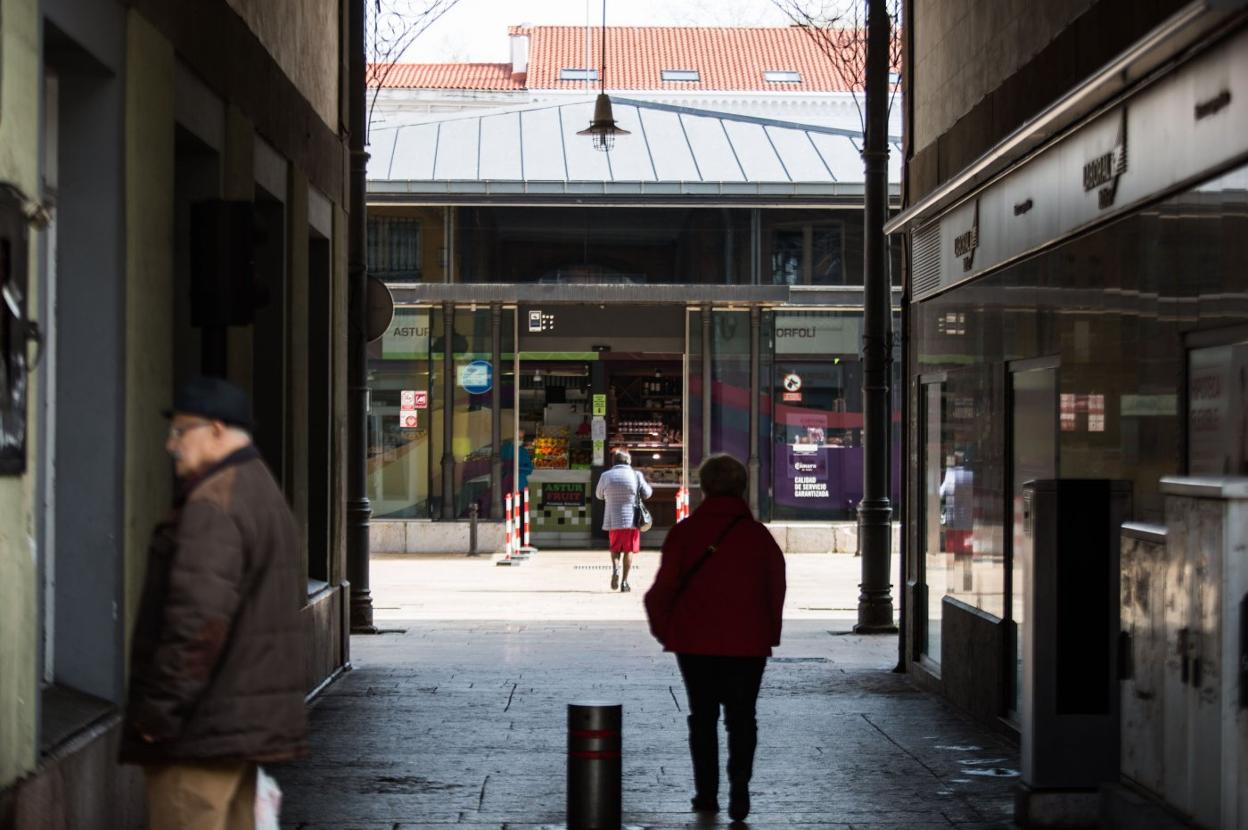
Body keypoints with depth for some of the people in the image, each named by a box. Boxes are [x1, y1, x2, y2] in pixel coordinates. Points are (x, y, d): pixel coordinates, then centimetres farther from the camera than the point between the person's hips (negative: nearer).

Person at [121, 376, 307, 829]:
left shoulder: (212, 504, -17)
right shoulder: (264, 491, 17)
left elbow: (199, 617, -25)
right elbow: (294, 590, 23)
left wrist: (159, 710, -19)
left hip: (203, 725, -10)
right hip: (252, 720, 10)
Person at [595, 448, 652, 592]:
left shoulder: (606, 476, -3)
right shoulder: (636, 475, -5)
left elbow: (599, 495, 11)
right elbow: (646, 494, 4)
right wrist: (650, 488, 25)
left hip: (613, 521, 1)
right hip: (632, 520, -1)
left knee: (615, 548, 17)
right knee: (628, 550, 10)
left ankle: (615, 568, -11)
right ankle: (624, 582, 6)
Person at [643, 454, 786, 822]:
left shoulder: (684, 532, -5)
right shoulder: (758, 534, -2)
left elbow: (665, 586, -8)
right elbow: (776, 587, 2)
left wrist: (663, 628, 5)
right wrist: (768, 634, 12)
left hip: (694, 640, 0)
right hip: (747, 642, 0)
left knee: (702, 716, 12)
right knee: (741, 718, 6)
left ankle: (707, 793, 13)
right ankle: (739, 790, -9)